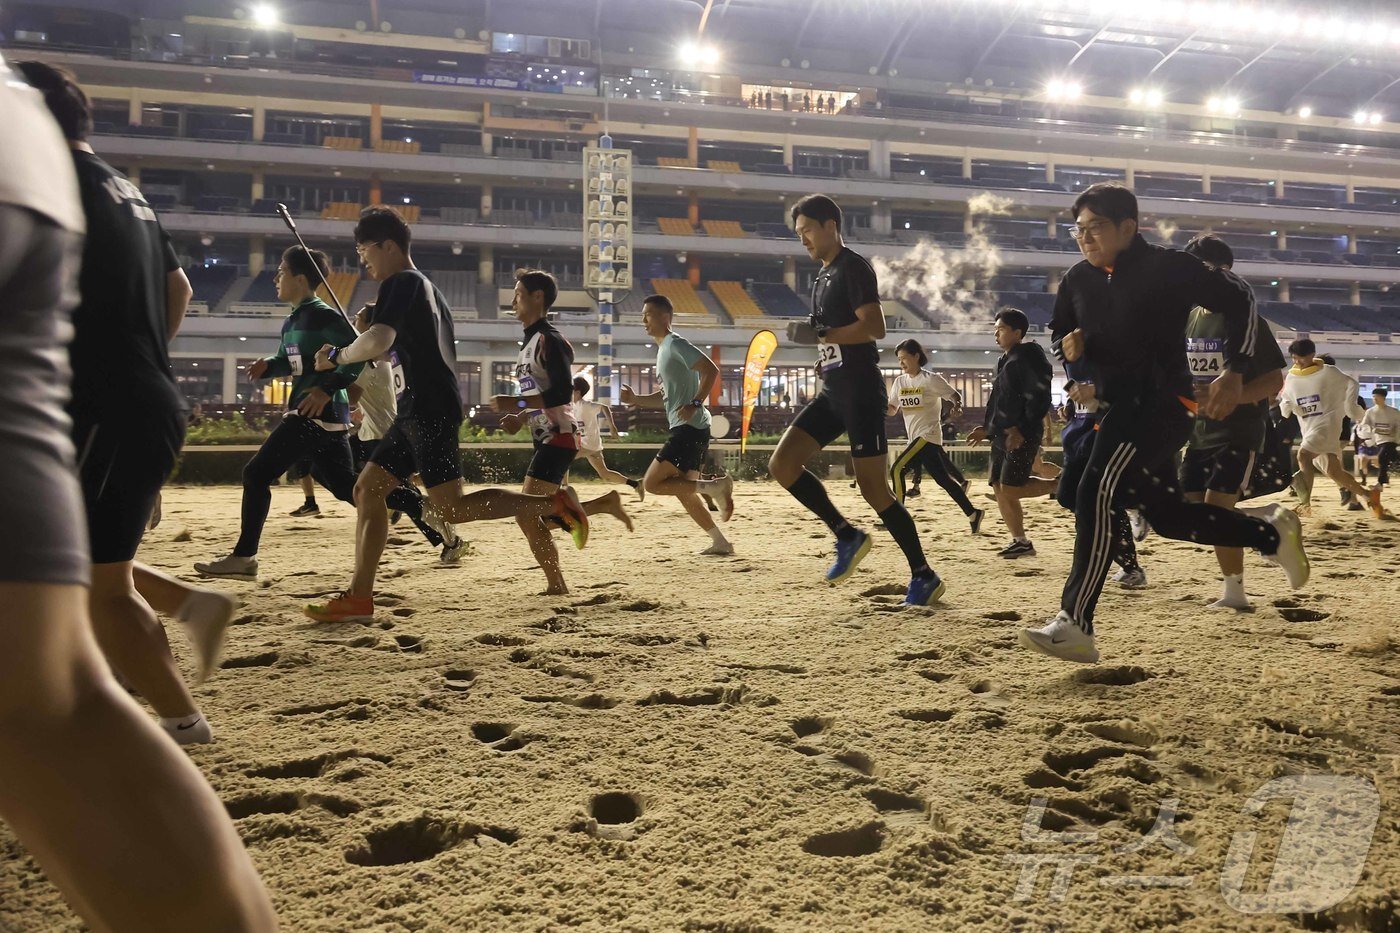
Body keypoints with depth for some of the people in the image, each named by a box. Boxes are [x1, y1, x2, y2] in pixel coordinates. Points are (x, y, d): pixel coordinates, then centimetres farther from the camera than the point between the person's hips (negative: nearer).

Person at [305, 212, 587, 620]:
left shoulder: (400, 283, -7)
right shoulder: (425, 287, 23)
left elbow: (378, 341, -23)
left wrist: (337, 355, -7)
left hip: (429, 409, -10)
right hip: (417, 412, 10)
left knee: (450, 507, -12)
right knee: (367, 489, 6)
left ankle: (553, 504, -7)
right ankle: (358, 597, 5)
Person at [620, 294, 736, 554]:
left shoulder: (675, 344, -8)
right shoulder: (663, 349, 21)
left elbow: (711, 370, -18)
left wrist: (695, 404, -25)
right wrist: (636, 399, 14)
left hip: (689, 428, -10)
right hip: (686, 429, 10)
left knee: (652, 483, -10)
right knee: (683, 491, 14)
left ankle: (714, 486, -10)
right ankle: (721, 542, 16)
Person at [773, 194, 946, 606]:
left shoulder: (853, 267, -9)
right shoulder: (823, 275, 19)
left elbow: (874, 327, -20)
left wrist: (818, 335, -19)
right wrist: (825, 354, 13)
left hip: (860, 391, -9)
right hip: (833, 391, 9)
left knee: (874, 489, -6)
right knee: (782, 465, -1)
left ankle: (924, 576, 8)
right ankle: (847, 536, 9)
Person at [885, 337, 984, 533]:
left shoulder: (931, 380, -7)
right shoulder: (899, 381, 11)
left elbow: (955, 396, -7)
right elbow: (892, 409, 6)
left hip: (928, 435, -7)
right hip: (916, 436, 7)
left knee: (897, 469, -16)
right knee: (943, 478, 8)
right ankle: (973, 513, 16)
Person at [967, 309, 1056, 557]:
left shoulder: (1028, 355, -11)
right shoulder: (1006, 360, 18)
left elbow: (1040, 397, -18)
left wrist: (1022, 431, -23)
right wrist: (986, 427, 18)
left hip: (1022, 436, -10)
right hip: (1002, 434, 10)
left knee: (1011, 488, -14)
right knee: (999, 489, 6)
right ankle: (1021, 542, 13)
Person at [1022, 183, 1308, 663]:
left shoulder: (1168, 267, -9)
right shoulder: (1078, 280, 9)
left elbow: (1238, 304, -2)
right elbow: (1058, 334, 21)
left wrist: (1233, 372, -12)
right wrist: (1069, 345, -4)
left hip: (1162, 403, -8)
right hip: (1120, 407, 8)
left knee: (1096, 494, -24)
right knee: (1167, 514, 13)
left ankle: (1076, 625, -23)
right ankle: (1272, 532, 36)